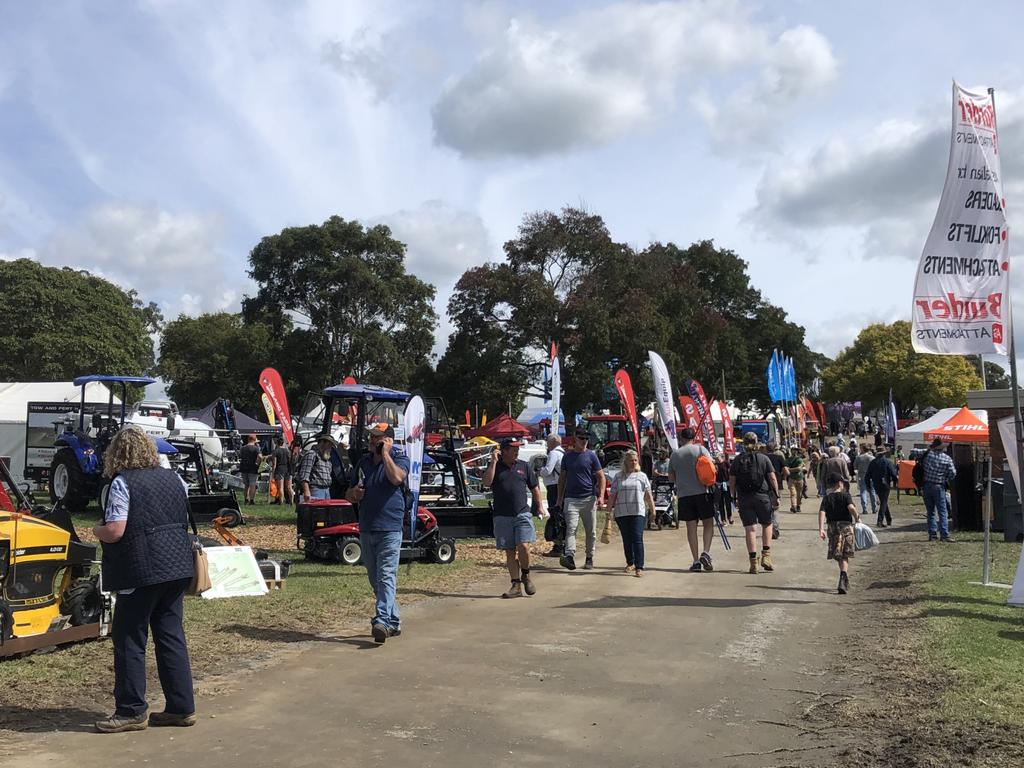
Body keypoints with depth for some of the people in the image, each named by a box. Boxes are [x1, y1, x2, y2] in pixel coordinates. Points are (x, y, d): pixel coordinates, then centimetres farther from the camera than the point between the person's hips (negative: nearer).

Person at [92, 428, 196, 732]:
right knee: (172, 636, 12)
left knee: (129, 640, 6)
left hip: (142, 572, -7)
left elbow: (114, 532, -16)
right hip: (178, 568, 7)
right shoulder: (174, 478, 10)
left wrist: (97, 530, 4)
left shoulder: (122, 482, -10)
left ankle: (131, 711, 12)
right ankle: (181, 707, 16)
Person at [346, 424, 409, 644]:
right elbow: (349, 494, 21)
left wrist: (385, 453, -15)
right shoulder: (364, 462, 15)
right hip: (366, 529, 7)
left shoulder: (399, 459, -2)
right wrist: (354, 493, -2)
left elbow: (397, 478, -25)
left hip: (389, 529, -7)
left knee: (386, 577, -13)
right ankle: (394, 622, 25)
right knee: (375, 580, 13)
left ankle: (382, 622, -19)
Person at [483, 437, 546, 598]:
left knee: (523, 546, -14)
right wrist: (494, 461, -13)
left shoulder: (524, 466, 10)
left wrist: (539, 506, 17)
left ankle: (526, 576, 12)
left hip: (522, 514, 0)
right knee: (510, 552, 4)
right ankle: (516, 585, 11)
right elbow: (487, 482, -13)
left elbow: (534, 487, 19)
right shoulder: (495, 467, 5)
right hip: (502, 516, 0)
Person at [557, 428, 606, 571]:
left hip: (589, 498, 0)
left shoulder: (591, 456, 4)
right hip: (571, 498, 0)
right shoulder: (567, 456, 10)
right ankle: (570, 556, -23)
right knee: (571, 528, -13)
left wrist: (601, 495, -10)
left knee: (591, 531, 6)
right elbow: (562, 478, 15)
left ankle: (589, 559, 17)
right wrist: (559, 498, 12)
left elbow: (601, 477, 3)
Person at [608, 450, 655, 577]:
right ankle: (630, 563, 26)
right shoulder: (618, 477, 9)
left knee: (637, 539, -11)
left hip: (638, 512, -2)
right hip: (621, 513, 2)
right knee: (627, 540, 10)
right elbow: (612, 495, 9)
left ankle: (639, 567, -13)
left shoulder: (642, 476, 9)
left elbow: (648, 495, 10)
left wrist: (653, 510, 7)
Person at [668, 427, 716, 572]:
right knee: (708, 523, 7)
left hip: (684, 494, 2)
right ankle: (706, 552, -11)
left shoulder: (674, 454, 8)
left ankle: (696, 561, 2)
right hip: (702, 492, -2)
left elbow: (671, 478, 12)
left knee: (691, 527, 4)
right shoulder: (701, 449, 1)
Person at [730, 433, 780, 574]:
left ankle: (753, 562, -2)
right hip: (762, 496, 0)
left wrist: (735, 498, 10)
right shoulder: (763, 458, 1)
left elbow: (732, 482, 2)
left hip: (744, 498, 1)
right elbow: (773, 479, -3)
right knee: (767, 525, 17)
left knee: (750, 529, 1)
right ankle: (766, 556, 9)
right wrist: (776, 496, 2)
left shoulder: (737, 460, 3)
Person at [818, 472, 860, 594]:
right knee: (845, 557, 0)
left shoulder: (826, 498, 4)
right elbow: (851, 507, -20)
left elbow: (821, 512, -9)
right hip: (846, 526, -2)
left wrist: (821, 529, -13)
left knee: (839, 556, 15)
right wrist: (857, 518, -4)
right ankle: (843, 579, -19)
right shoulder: (845, 495, -2)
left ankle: (845, 580, 28)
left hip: (833, 528, 3)